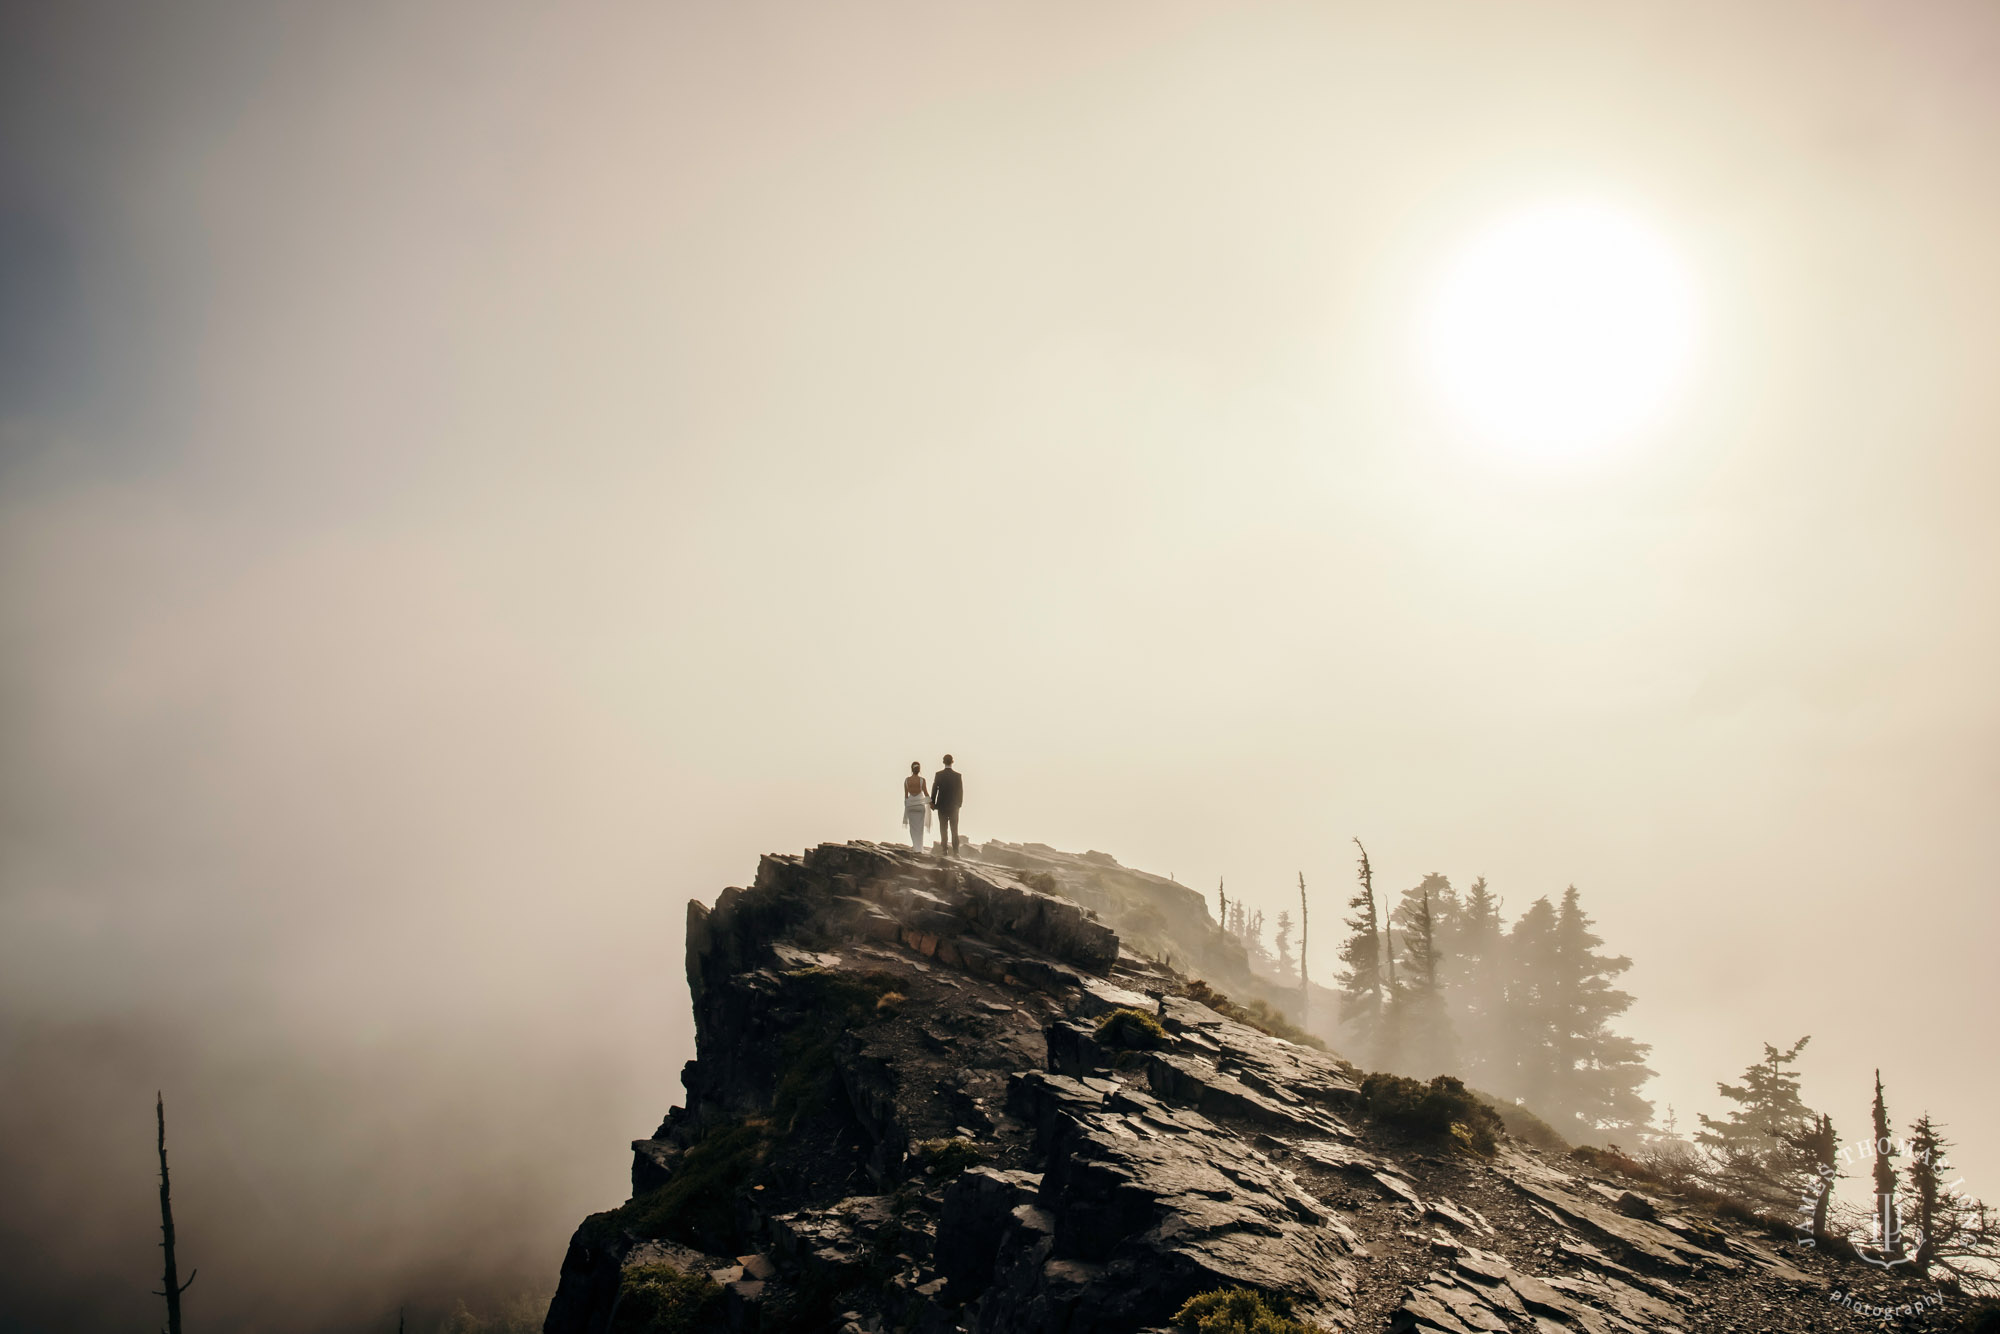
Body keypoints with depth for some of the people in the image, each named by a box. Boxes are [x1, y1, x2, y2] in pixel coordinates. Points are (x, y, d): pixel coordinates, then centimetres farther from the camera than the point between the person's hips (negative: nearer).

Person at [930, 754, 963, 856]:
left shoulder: (938, 775, -6)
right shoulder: (957, 775, -3)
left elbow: (934, 789, -5)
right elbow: (960, 791, 0)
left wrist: (932, 803, 4)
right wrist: (959, 804, 11)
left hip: (942, 806, -1)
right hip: (954, 806, 1)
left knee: (943, 829, 5)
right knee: (954, 830, 4)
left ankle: (944, 850, 1)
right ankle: (955, 851, -3)